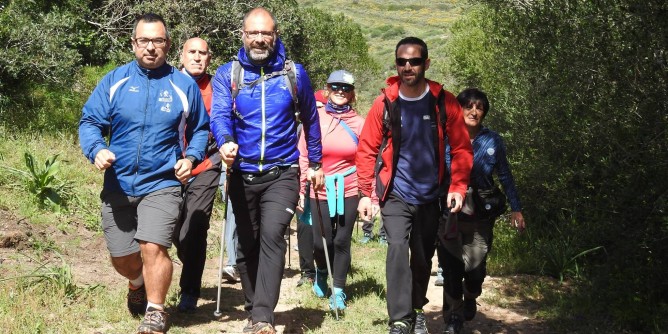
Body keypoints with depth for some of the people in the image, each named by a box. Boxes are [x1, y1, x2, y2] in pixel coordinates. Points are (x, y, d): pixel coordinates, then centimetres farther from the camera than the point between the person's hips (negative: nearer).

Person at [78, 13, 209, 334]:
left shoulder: (184, 85, 1)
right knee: (122, 257, 13)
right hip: (118, 185, 2)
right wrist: (96, 150, -19)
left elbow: (200, 129, 12)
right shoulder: (113, 81, 1)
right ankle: (139, 284, 47)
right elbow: (89, 122, 1)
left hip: (161, 184, -2)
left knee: (153, 248, -19)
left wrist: (192, 157, -7)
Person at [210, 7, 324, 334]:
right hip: (242, 174, 2)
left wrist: (315, 163, 16)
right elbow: (220, 115, -16)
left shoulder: (294, 73, 2)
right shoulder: (227, 74, 0)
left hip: (282, 174, -2)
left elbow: (310, 120, 13)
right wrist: (226, 142, -37)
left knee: (272, 236, -21)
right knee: (247, 245, 13)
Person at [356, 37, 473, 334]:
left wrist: (458, 186, -10)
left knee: (423, 257, 13)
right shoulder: (385, 103, -7)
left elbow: (461, 148, 0)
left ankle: (416, 310, 36)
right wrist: (365, 193, -5)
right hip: (396, 195, -2)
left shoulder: (444, 102, -6)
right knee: (398, 248, -20)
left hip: (431, 196, 2)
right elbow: (367, 150, -1)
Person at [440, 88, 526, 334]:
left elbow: (505, 176, 8)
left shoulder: (492, 140, 2)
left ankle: (470, 297, 34)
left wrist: (516, 208, 5)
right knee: (452, 267, -3)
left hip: (481, 214, 1)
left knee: (476, 266, 1)